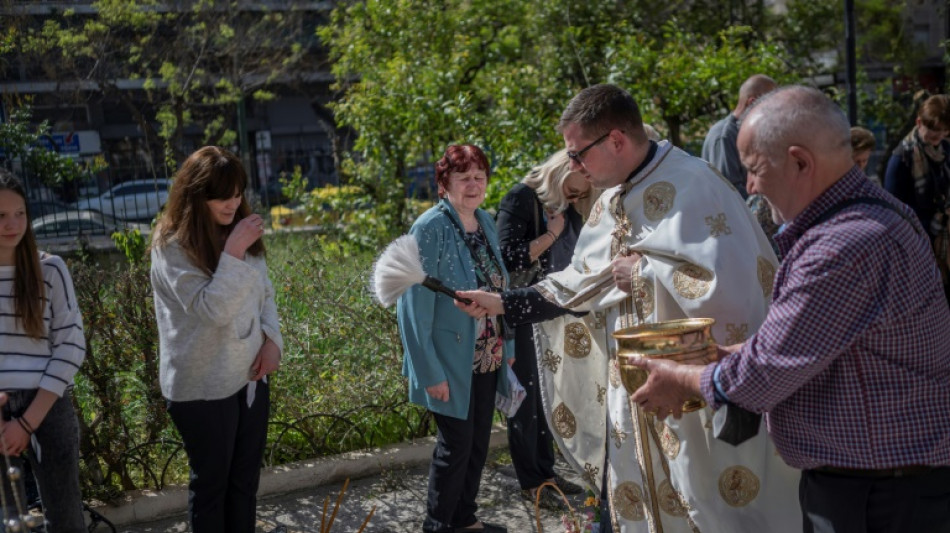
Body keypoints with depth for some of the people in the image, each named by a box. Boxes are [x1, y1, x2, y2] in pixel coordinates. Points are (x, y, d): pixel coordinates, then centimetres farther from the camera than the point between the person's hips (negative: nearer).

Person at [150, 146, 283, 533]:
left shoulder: (240, 232, 3)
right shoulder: (173, 246, -17)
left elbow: (265, 293, 11)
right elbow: (212, 309, -25)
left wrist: (272, 339, -4)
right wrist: (234, 252, -28)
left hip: (250, 375, 6)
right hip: (203, 386, -6)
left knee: (245, 477, 17)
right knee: (211, 481, 10)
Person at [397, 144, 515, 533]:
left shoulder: (486, 222, 4)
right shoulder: (430, 229, -17)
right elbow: (414, 307, -18)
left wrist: (508, 346, 11)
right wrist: (431, 372, -20)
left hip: (487, 359, 7)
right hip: (452, 362, -7)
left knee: (479, 442, 16)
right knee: (456, 444, 2)